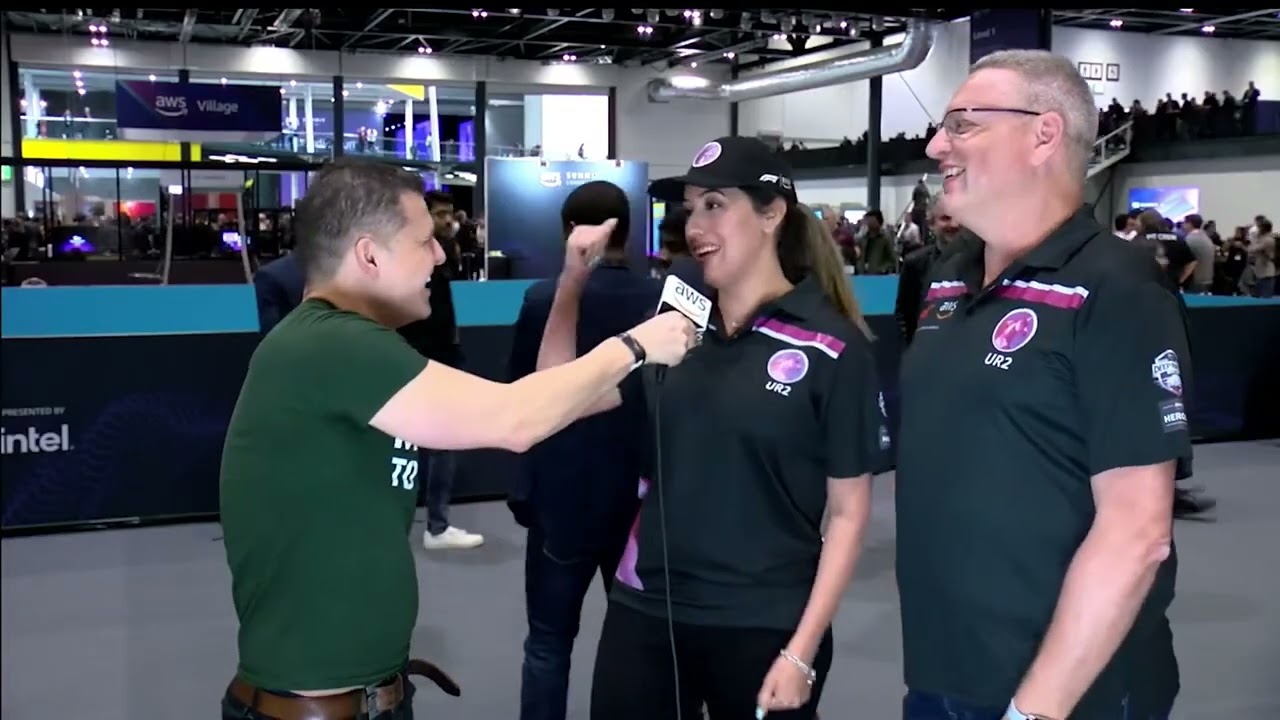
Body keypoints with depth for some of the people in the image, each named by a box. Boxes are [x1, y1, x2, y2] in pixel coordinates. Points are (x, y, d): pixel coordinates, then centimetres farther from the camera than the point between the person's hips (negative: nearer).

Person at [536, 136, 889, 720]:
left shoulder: (833, 348, -8)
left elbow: (848, 512, -7)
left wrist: (801, 650, -11)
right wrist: (571, 284, -4)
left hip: (764, 627, -4)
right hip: (645, 612, 4)